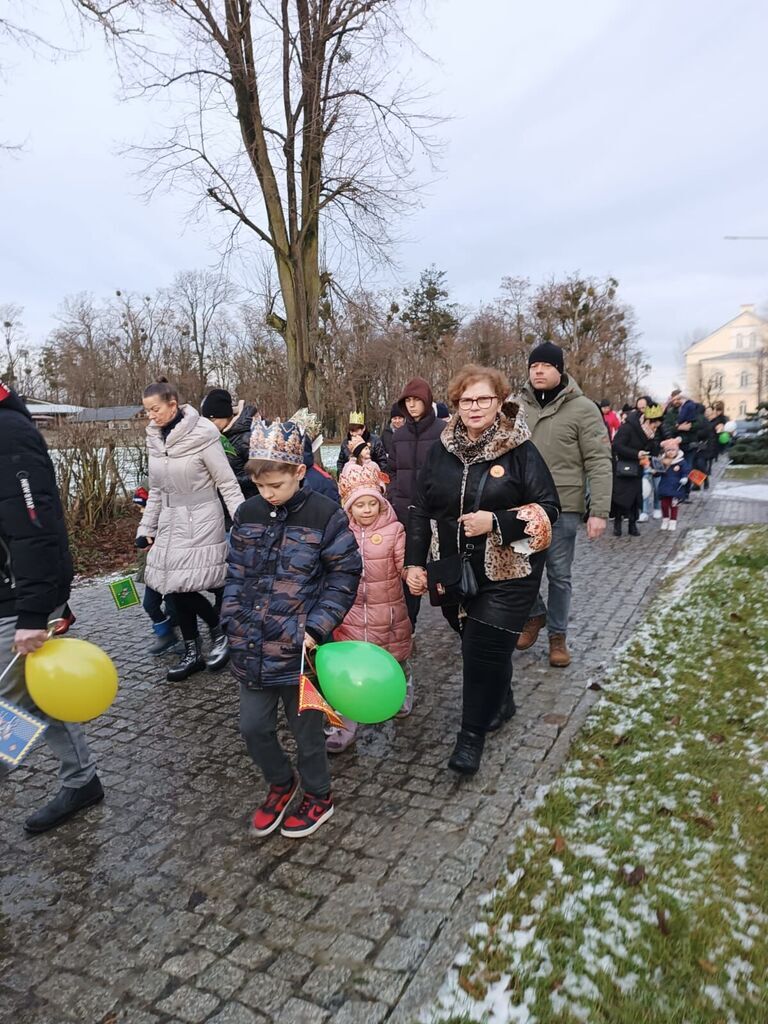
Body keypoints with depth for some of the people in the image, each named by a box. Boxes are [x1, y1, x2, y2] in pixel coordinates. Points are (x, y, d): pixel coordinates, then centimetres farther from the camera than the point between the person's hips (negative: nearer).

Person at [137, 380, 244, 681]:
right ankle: (192, 652, 20)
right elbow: (156, 490, 15)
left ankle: (221, 631, 18)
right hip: (171, 521, 7)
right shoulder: (155, 438, 6)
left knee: (188, 585, -9)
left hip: (201, 521, -6)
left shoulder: (202, 435, -13)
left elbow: (228, 484, -12)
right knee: (176, 586, 7)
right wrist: (146, 528, 13)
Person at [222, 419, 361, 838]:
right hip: (252, 649, 5)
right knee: (253, 727, 14)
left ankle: (318, 796, 39)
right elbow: (235, 572, 12)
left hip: (299, 649, -4)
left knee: (306, 729, 12)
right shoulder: (247, 513, 2)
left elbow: (344, 576, -8)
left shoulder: (326, 516, -12)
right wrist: (234, 621, 2)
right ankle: (280, 784, 43)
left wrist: (316, 627, -15)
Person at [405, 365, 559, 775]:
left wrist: (496, 522, -20)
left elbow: (548, 509, -9)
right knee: (478, 645, 16)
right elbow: (421, 509, 8)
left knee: (485, 650, -5)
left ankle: (472, 736, 13)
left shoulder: (520, 451, -8)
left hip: (506, 574, -4)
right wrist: (414, 562, 2)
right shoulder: (442, 451, 4)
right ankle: (501, 700, 43)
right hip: (454, 571, 4)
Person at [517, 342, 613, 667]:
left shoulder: (582, 408, -6)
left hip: (563, 507, -3)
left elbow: (599, 463, -8)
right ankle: (535, 614, 35)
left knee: (559, 575, 9)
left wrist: (599, 511, -14)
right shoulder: (517, 406, 4)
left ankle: (558, 636, 25)